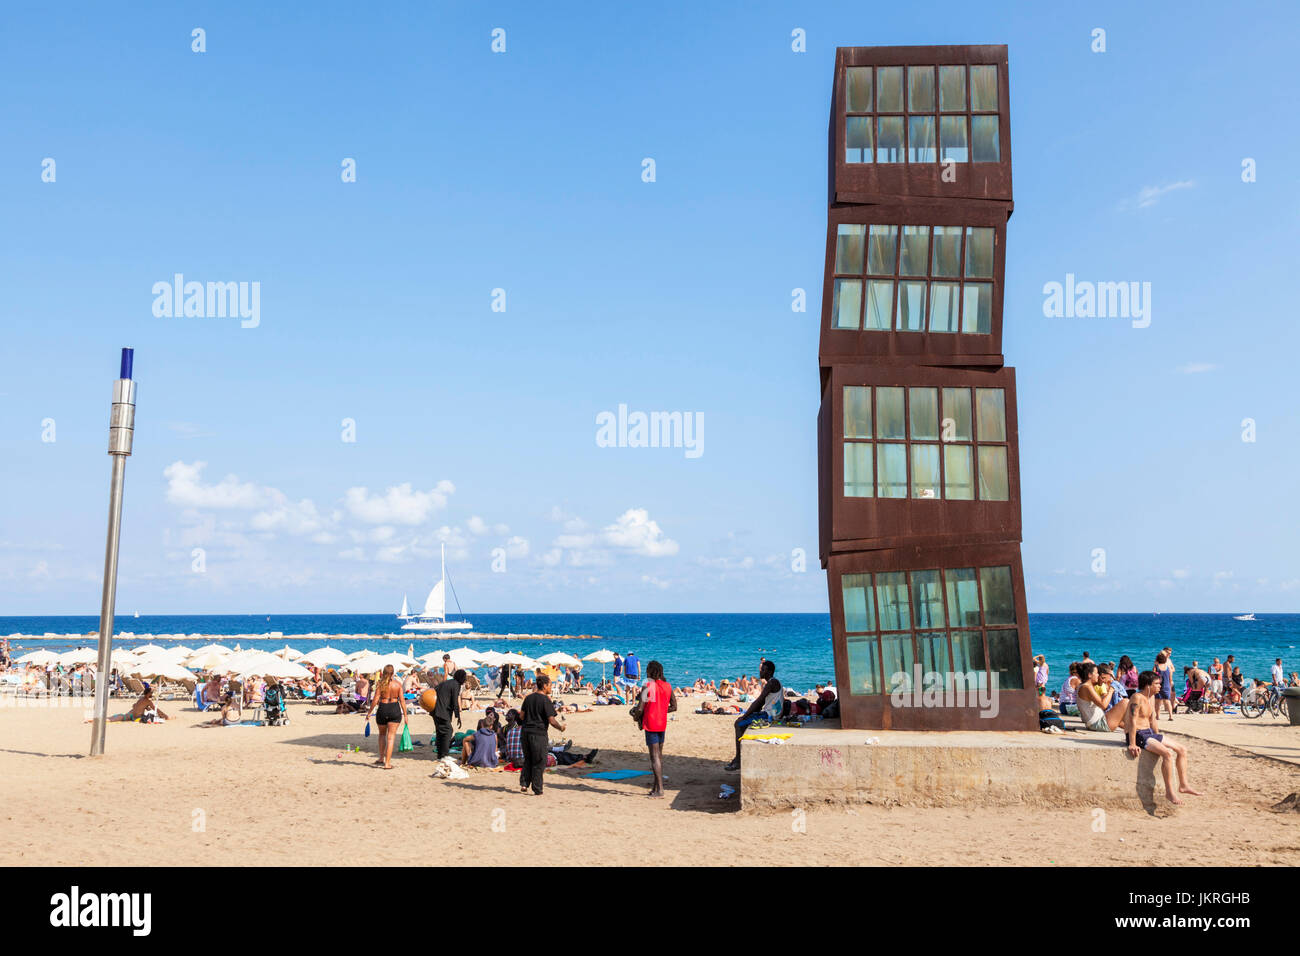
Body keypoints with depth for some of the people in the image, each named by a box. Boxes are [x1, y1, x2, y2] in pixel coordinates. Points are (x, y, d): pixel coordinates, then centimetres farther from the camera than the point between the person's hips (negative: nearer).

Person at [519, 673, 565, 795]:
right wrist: (561, 727, 3)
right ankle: (537, 790, 7)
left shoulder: (528, 697, 7)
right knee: (539, 762, 4)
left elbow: (522, 715, 13)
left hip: (526, 731, 6)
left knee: (528, 760, 19)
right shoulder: (545, 700, -13)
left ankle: (524, 784, 13)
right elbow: (551, 720, -14)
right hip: (539, 733, -6)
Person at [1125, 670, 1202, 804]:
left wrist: (1158, 738, 17)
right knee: (1168, 753, -27)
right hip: (1138, 734, -10)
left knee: (1182, 749, 7)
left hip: (1150, 733, 10)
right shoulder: (1137, 698, -17)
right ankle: (1169, 792, -23)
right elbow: (1133, 721, -23)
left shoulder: (1150, 698, 14)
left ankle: (1183, 785, 14)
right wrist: (1132, 745, -27)